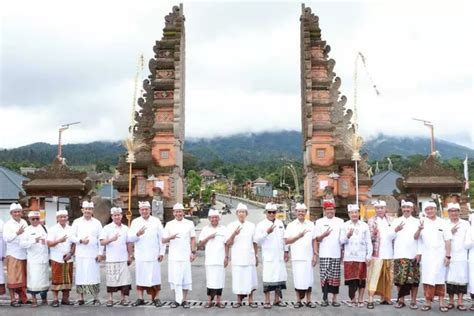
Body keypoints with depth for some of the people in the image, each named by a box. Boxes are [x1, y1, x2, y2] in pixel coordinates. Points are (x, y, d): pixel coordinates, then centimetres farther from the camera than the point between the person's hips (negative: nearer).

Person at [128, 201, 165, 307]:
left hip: (154, 255, -1)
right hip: (140, 255, 1)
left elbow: (161, 237, 2)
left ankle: (156, 298, 6)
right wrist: (137, 234, -19)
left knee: (155, 277, -1)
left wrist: (162, 252, -3)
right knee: (140, 277, 4)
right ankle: (140, 298, 12)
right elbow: (130, 238, 0)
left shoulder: (156, 221, 4)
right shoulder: (135, 222, 6)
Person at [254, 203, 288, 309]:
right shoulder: (261, 225, -3)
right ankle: (267, 301, 2)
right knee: (268, 278, -6)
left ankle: (277, 299, 18)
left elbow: (284, 238, 17)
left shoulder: (280, 223, 12)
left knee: (280, 277, 7)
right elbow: (256, 240, -12)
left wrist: (286, 251, 13)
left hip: (280, 255, 5)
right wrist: (267, 232, -22)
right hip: (268, 256, -5)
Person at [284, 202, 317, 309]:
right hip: (297, 257, -2)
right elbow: (286, 241, -2)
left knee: (309, 279, 4)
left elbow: (314, 240, 9)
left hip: (308, 257, 2)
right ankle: (298, 300, 10)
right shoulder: (291, 225, 4)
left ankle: (308, 300, 13)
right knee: (298, 279, -1)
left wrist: (315, 254, 2)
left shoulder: (311, 224, 10)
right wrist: (298, 236, -12)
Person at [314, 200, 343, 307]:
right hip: (324, 254, -2)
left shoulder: (340, 221, 12)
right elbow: (316, 239, 4)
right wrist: (324, 235, -15)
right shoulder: (319, 222, 7)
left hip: (336, 254, 2)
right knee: (325, 276, -5)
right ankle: (325, 299, 2)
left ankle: (334, 299, 12)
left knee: (335, 277, 4)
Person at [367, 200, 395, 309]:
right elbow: (369, 237, -3)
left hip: (388, 254, 4)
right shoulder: (372, 221, 3)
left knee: (387, 277, 7)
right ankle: (370, 300, -8)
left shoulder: (390, 221, 14)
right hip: (377, 253, -4)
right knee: (374, 276, -8)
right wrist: (374, 233, -21)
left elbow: (394, 235, 21)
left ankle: (385, 298, 17)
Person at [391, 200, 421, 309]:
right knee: (399, 278, 0)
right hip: (399, 255, 1)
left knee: (414, 279, -2)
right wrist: (396, 230, -15)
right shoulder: (396, 221, 12)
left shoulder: (417, 221, 9)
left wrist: (419, 253, -7)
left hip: (413, 255, -1)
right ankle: (401, 300, 9)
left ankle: (413, 301, 6)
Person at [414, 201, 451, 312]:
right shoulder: (423, 223, 3)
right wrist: (419, 229, -27)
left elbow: (447, 240, 4)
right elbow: (416, 237, -6)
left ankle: (441, 303, 10)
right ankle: (428, 302, 6)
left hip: (440, 256, 0)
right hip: (427, 256, 0)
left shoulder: (442, 223, 5)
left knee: (440, 280, 5)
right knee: (428, 280, 0)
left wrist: (448, 256, -3)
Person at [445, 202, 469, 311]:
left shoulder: (466, 224, 12)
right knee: (450, 279, 1)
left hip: (462, 256, 1)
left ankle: (460, 302, 4)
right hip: (449, 256, -1)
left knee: (462, 279, -1)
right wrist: (450, 232, -14)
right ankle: (451, 301, 10)